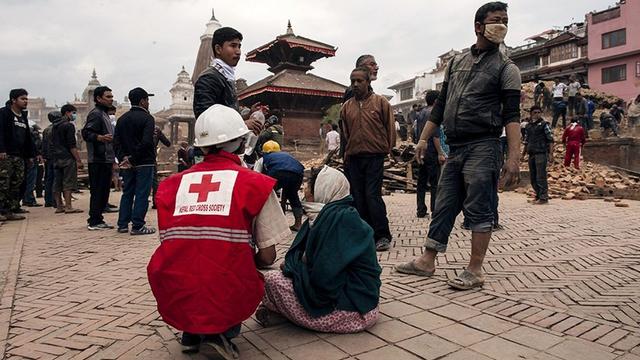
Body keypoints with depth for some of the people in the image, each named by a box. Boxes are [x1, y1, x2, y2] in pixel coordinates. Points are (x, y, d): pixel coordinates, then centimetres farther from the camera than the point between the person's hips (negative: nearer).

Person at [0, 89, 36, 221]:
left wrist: (30, 154, 18)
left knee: (16, 185, 5)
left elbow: (28, 137, 23)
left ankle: (11, 210, 8)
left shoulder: (23, 116, 21)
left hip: (19, 156, 8)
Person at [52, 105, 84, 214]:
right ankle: (68, 207, -10)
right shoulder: (68, 125, -8)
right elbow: (72, 146, -15)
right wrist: (78, 160, -15)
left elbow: (53, 144, 21)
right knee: (68, 182, -8)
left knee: (57, 183, 8)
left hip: (56, 159, 8)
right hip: (67, 158, -8)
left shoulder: (55, 126, 18)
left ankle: (59, 206, 12)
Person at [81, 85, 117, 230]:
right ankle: (94, 221, -3)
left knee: (104, 190, 11)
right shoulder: (95, 114, -8)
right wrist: (100, 137, -36)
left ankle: (97, 220, 18)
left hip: (106, 160, 10)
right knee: (97, 190, -7)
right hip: (98, 160, -10)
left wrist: (112, 158, 29)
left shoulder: (104, 114, 22)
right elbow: (86, 133, -19)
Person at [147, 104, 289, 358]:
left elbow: (173, 246, 15)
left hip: (174, 304, 4)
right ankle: (223, 332, 8)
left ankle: (191, 334, 20)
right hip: (229, 301, -3)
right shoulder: (256, 184, -3)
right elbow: (267, 257, -1)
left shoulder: (170, 185, 6)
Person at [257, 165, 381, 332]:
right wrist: (292, 266, -8)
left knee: (271, 280, -12)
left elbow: (322, 277, -25)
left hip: (352, 312, -10)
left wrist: (291, 267, -9)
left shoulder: (339, 218, -21)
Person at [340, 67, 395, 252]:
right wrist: (346, 155, 13)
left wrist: (387, 150, 2)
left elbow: (390, 128, 2)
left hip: (375, 157, -4)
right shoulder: (346, 106, 11)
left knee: (373, 195, -9)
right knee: (358, 198, 7)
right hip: (353, 158, 4)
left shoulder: (381, 102, 1)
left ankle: (382, 235, 3)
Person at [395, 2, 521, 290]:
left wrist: (514, 157, -20)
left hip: (482, 147, -5)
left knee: (479, 210, -2)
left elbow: (511, 115, -9)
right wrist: (424, 138, 12)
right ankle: (427, 262, 17)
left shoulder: (506, 68, 1)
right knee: (443, 207, 9)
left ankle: (475, 271, 7)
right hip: (454, 148, 5)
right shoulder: (456, 62, 16)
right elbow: (440, 104, 17)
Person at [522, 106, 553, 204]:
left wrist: (550, 153, -12)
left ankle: (543, 197, -5)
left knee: (541, 176, -9)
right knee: (533, 177, 9)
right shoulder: (528, 126, 16)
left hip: (541, 153, -6)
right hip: (531, 154, 6)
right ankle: (538, 195, 20)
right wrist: (523, 154, 19)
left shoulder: (544, 124, -1)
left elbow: (550, 140, -4)